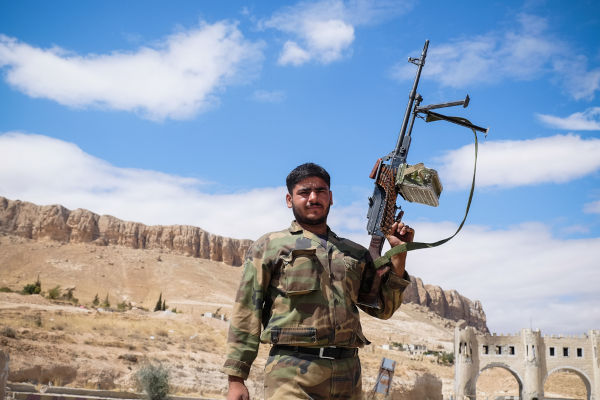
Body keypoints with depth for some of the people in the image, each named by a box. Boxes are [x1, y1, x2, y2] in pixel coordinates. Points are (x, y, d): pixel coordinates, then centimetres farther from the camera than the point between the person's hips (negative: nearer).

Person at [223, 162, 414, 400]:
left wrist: (399, 254, 7)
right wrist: (236, 379, -2)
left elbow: (383, 308, 17)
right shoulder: (269, 246, 9)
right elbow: (246, 314, 5)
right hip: (291, 373, -4)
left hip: (348, 376, 4)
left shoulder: (354, 253, 19)